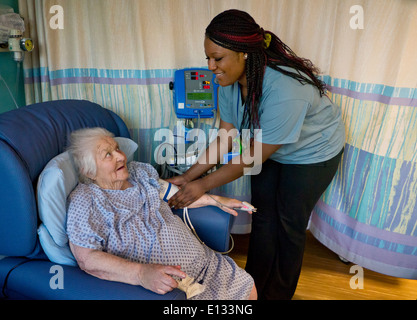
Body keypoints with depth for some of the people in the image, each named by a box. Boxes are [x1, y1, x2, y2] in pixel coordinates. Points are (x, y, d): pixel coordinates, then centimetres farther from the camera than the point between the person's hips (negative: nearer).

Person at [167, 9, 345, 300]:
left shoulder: (284, 91, -41)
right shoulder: (230, 79, -18)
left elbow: (253, 156, -32)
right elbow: (226, 136, -11)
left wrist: (203, 184, -25)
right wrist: (188, 176, -15)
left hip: (313, 153, -6)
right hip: (269, 148, 6)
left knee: (289, 224, 6)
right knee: (263, 215, 10)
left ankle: (279, 293, 32)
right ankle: (254, 286, 31)